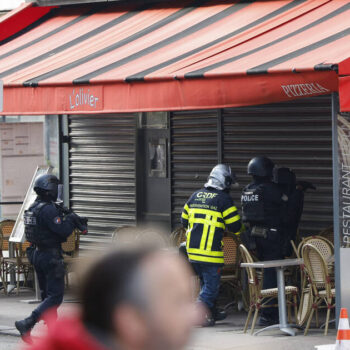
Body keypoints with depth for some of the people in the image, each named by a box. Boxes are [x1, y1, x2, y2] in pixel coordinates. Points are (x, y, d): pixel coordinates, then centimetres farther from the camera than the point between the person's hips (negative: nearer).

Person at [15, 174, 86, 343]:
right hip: (51, 256, -10)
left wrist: (65, 219, 10)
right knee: (55, 296, -6)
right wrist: (71, 220, -4)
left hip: (36, 254, 10)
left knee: (46, 294, 19)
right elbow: (63, 231, -22)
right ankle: (27, 324, -19)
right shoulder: (48, 210, -20)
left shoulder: (32, 208, 9)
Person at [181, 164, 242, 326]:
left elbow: (184, 221, 18)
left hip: (192, 249, 7)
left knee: (205, 281, 21)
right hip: (211, 251, -7)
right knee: (211, 284, -1)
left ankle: (212, 312, 33)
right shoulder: (224, 199, -8)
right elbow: (235, 226, -7)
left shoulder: (195, 196, 11)